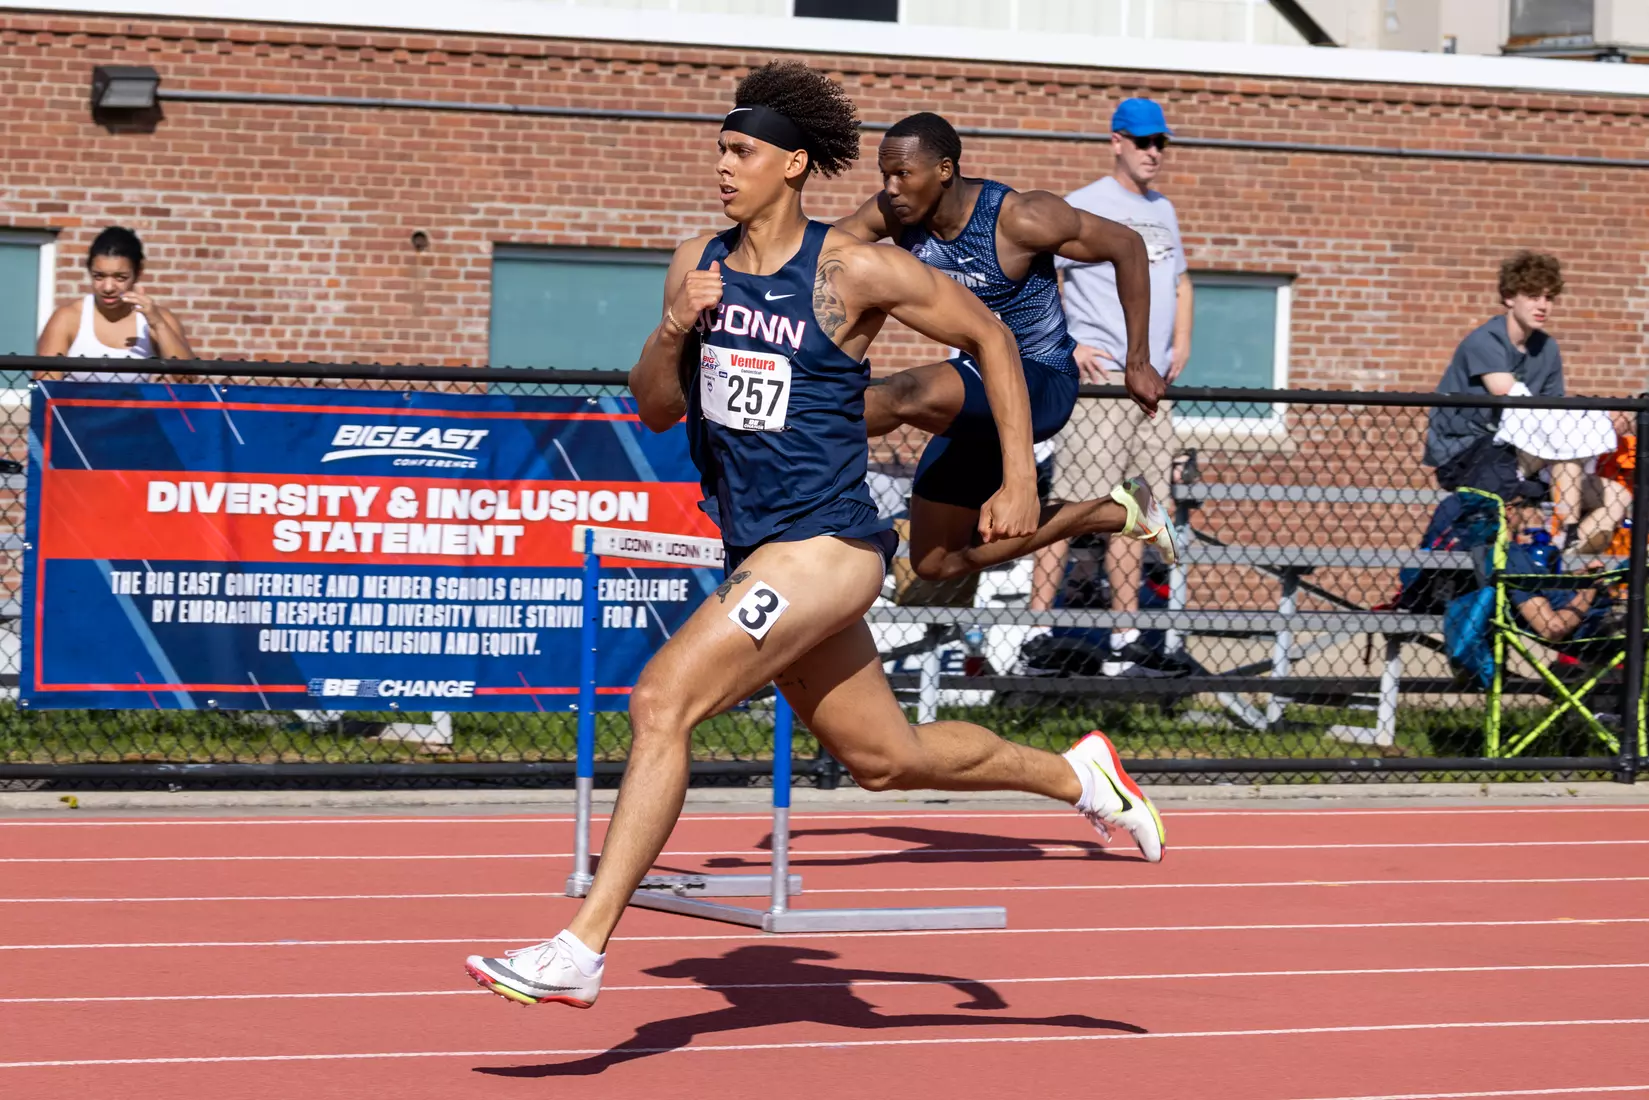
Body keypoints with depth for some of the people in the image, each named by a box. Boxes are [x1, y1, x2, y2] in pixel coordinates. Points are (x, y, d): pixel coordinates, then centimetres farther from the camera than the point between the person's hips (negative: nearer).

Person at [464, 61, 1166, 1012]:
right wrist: (674, 331, -11)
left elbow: (990, 336, 1)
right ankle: (1076, 775, 42)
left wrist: (1020, 482, -1)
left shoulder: (856, 272, -10)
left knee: (662, 702, -21)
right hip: (758, 553, 8)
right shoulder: (699, 264, 7)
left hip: (827, 547, -8)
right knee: (888, 758, 19)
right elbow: (657, 410, 10)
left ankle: (580, 951, -19)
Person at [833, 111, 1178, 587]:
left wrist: (1137, 364, -9)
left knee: (908, 396, -37)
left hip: (1042, 386, -8)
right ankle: (1109, 513, 20)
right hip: (978, 399, 8)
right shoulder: (893, 213, -7)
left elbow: (1126, 245, -12)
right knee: (936, 563, 11)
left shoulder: (1019, 219, -21)